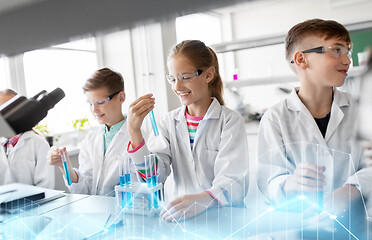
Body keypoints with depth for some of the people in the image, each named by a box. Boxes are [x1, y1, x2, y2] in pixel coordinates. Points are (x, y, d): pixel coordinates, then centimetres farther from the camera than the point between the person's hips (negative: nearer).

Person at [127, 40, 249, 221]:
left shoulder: (230, 121, -8)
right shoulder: (169, 122, 6)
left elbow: (233, 182, -20)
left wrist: (201, 200, -40)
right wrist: (134, 132, -19)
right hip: (176, 217, 2)